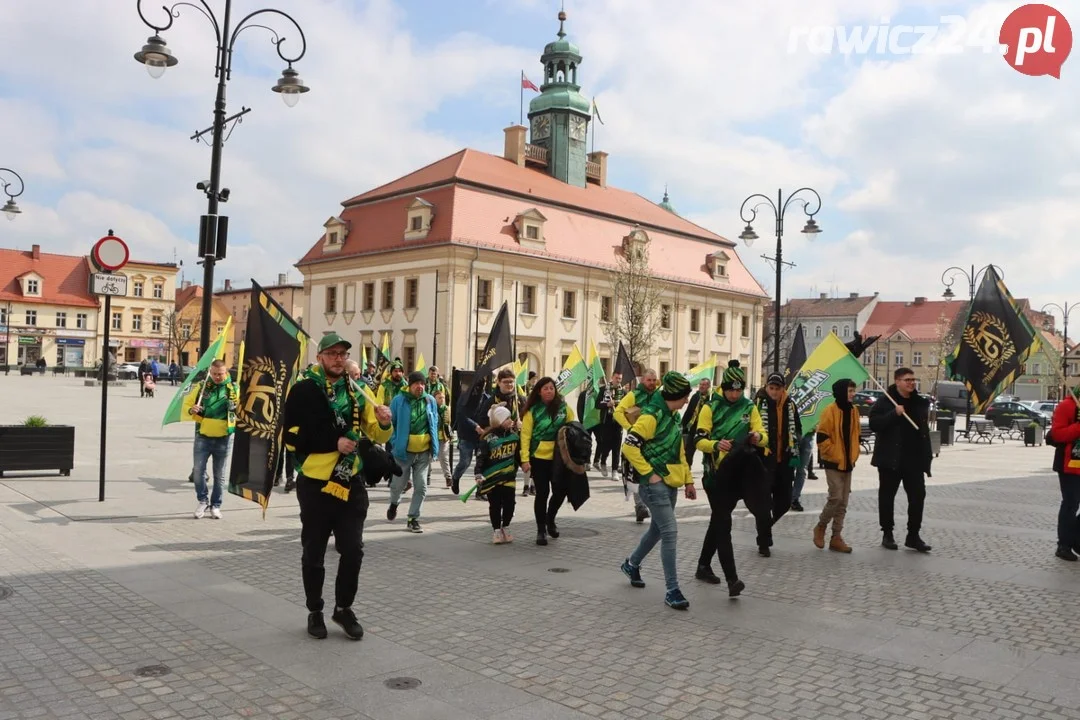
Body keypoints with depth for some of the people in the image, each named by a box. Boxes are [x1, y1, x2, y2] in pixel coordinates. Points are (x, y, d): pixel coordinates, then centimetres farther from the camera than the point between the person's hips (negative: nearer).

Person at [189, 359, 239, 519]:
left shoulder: (233, 388, 0)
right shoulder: (202, 386, 1)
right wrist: (192, 410, -14)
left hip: (222, 438, 0)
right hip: (203, 436, 0)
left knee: (219, 474, 8)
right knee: (198, 470, -3)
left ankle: (215, 505, 20)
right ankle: (203, 501, 17)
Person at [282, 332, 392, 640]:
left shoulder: (357, 391, 7)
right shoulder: (303, 391, -7)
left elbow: (376, 435, 8)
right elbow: (292, 437, -13)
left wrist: (384, 423, -15)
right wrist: (334, 442, -19)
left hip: (350, 482, 3)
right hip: (315, 483, -3)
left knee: (352, 550, 6)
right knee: (314, 552, 10)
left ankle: (344, 608, 24)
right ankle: (315, 612, 25)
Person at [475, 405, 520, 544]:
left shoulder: (514, 436, 4)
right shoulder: (488, 438, -11)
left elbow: (518, 455, 17)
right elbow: (480, 457, -13)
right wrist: (479, 474, -20)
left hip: (509, 477, 4)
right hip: (492, 478, -4)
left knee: (509, 503, 2)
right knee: (495, 505, 3)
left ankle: (505, 528, 23)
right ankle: (496, 530, 17)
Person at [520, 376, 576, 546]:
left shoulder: (564, 408, 1)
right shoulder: (532, 411, -5)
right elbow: (525, 435, -6)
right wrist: (525, 459, -13)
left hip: (558, 458, 2)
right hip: (539, 458, -2)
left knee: (560, 490, 5)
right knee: (542, 493, 0)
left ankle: (550, 519, 33)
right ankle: (541, 530, 14)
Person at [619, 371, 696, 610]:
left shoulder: (673, 416, 13)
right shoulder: (652, 415, -16)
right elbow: (629, 447, -23)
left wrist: (687, 479, 19)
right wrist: (649, 473, -19)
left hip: (671, 483, 9)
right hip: (655, 483, -9)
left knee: (658, 529, 18)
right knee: (670, 532, -13)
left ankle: (632, 564, 40)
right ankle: (672, 590, -7)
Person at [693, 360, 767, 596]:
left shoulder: (749, 407, 5)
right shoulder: (710, 408, -5)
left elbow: (764, 436, 0)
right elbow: (700, 440, -11)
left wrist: (758, 437, -24)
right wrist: (716, 445, -31)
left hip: (740, 473, 4)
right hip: (717, 473, -4)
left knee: (718, 520, 12)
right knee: (722, 524, -6)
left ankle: (704, 566, 28)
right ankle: (731, 578, -11)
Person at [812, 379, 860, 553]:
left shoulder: (854, 411, 9)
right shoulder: (830, 411, -13)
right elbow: (822, 438, -14)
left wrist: (853, 455, 10)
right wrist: (836, 454, -14)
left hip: (848, 463, 7)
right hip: (833, 463, -7)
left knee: (843, 502, 7)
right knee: (836, 497, -12)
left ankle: (836, 537, 13)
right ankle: (821, 526, 10)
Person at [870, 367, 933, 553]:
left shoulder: (920, 403, 10)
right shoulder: (885, 401, -7)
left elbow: (924, 429, 18)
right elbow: (874, 423, -18)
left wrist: (927, 455, 13)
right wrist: (895, 414, -26)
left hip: (914, 459, 5)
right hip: (890, 459, -4)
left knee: (918, 496, 1)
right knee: (887, 496, 5)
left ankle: (913, 535, 10)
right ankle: (887, 534, 17)